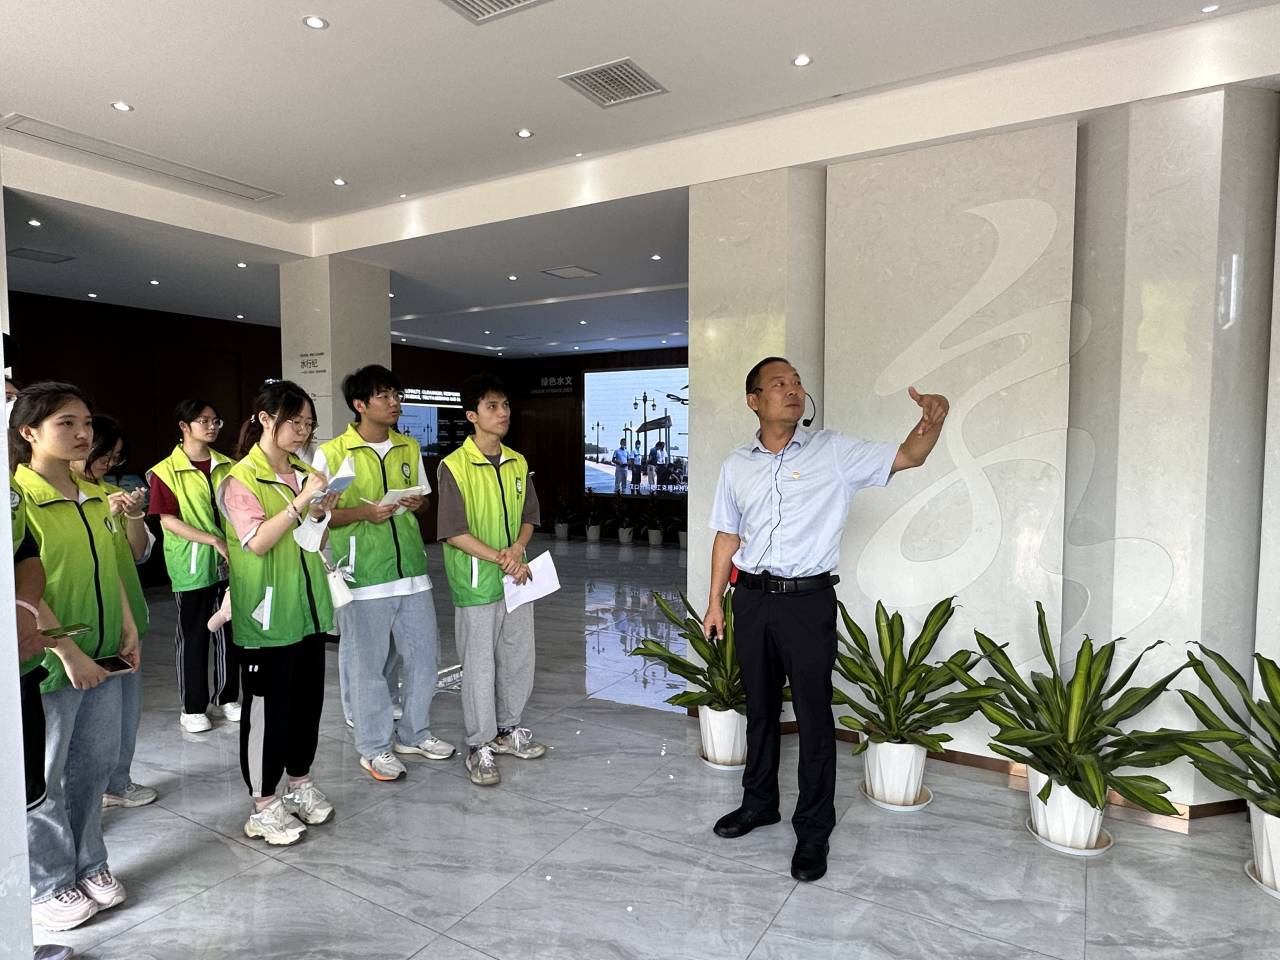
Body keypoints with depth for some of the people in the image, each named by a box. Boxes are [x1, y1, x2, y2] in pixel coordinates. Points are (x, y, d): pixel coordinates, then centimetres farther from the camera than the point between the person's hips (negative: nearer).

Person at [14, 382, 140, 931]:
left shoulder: (93, 497, 7)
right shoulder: (18, 499, -15)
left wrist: (128, 629, 7)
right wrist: (68, 653, -19)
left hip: (101, 656, 6)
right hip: (49, 661, -6)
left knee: (94, 766, 18)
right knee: (44, 778, 11)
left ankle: (88, 864, 35)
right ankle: (49, 887, 28)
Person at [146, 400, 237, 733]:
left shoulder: (226, 466, 7)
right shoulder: (166, 471, -6)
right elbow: (168, 520, -10)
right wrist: (214, 540, -17)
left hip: (229, 563, 4)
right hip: (192, 567, -4)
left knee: (229, 630, 11)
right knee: (193, 634, 6)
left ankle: (227, 697, 26)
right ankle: (192, 707, 19)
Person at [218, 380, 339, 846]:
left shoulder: (305, 474, 9)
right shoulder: (241, 479, -9)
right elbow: (257, 542, -18)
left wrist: (322, 513, -5)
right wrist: (300, 501, -23)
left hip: (307, 606, 6)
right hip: (266, 613, -6)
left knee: (307, 699, 14)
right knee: (267, 708, 4)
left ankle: (300, 783, 31)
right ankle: (264, 806, 18)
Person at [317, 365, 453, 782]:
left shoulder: (409, 449, 8)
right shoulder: (331, 453, -7)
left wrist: (417, 503, -4)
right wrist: (364, 512, -18)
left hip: (411, 569, 5)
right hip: (363, 575, -5)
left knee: (423, 655, 12)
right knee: (367, 664, 6)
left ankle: (414, 733, 32)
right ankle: (374, 748, 24)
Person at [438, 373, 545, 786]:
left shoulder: (518, 463, 5)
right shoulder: (454, 466, -13)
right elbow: (454, 532, -15)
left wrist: (517, 549, -9)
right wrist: (499, 559, -18)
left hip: (516, 579, 6)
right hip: (476, 582, -6)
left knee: (519, 658, 15)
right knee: (480, 666, 4)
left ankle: (507, 729, 35)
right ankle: (480, 746, 20)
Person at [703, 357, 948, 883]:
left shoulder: (833, 452, -3)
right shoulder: (736, 466, 6)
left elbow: (907, 456, -7)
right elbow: (727, 537, 11)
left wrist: (933, 419, -28)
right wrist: (715, 602, 9)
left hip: (808, 601, -3)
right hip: (753, 599, 3)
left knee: (813, 716, 3)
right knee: (760, 708, 17)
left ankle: (813, 831, 19)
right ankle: (759, 802, 37)